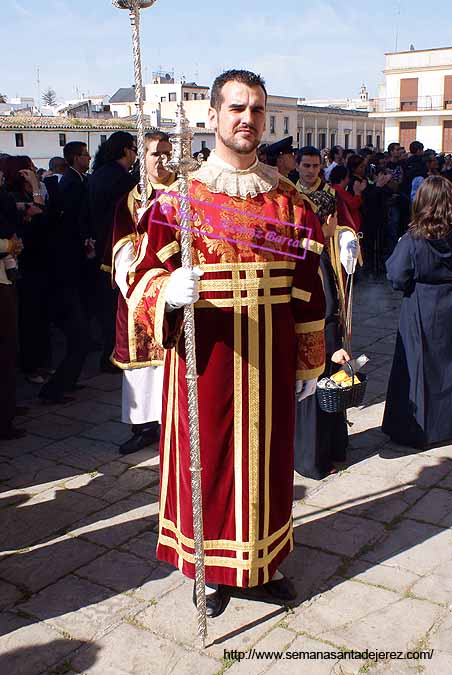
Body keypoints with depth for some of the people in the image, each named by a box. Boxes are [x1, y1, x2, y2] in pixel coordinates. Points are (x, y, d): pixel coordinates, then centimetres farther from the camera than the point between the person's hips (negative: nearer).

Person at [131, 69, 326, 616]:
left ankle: (265, 559, 35)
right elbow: (144, 280, -6)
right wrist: (168, 294, -29)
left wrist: (309, 362, 10)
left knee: (267, 458, 14)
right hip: (205, 356, -2)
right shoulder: (179, 199, -3)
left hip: (270, 360, 3)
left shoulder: (289, 202, 5)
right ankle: (214, 569, 29)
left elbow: (307, 289, 9)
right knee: (208, 460, 8)